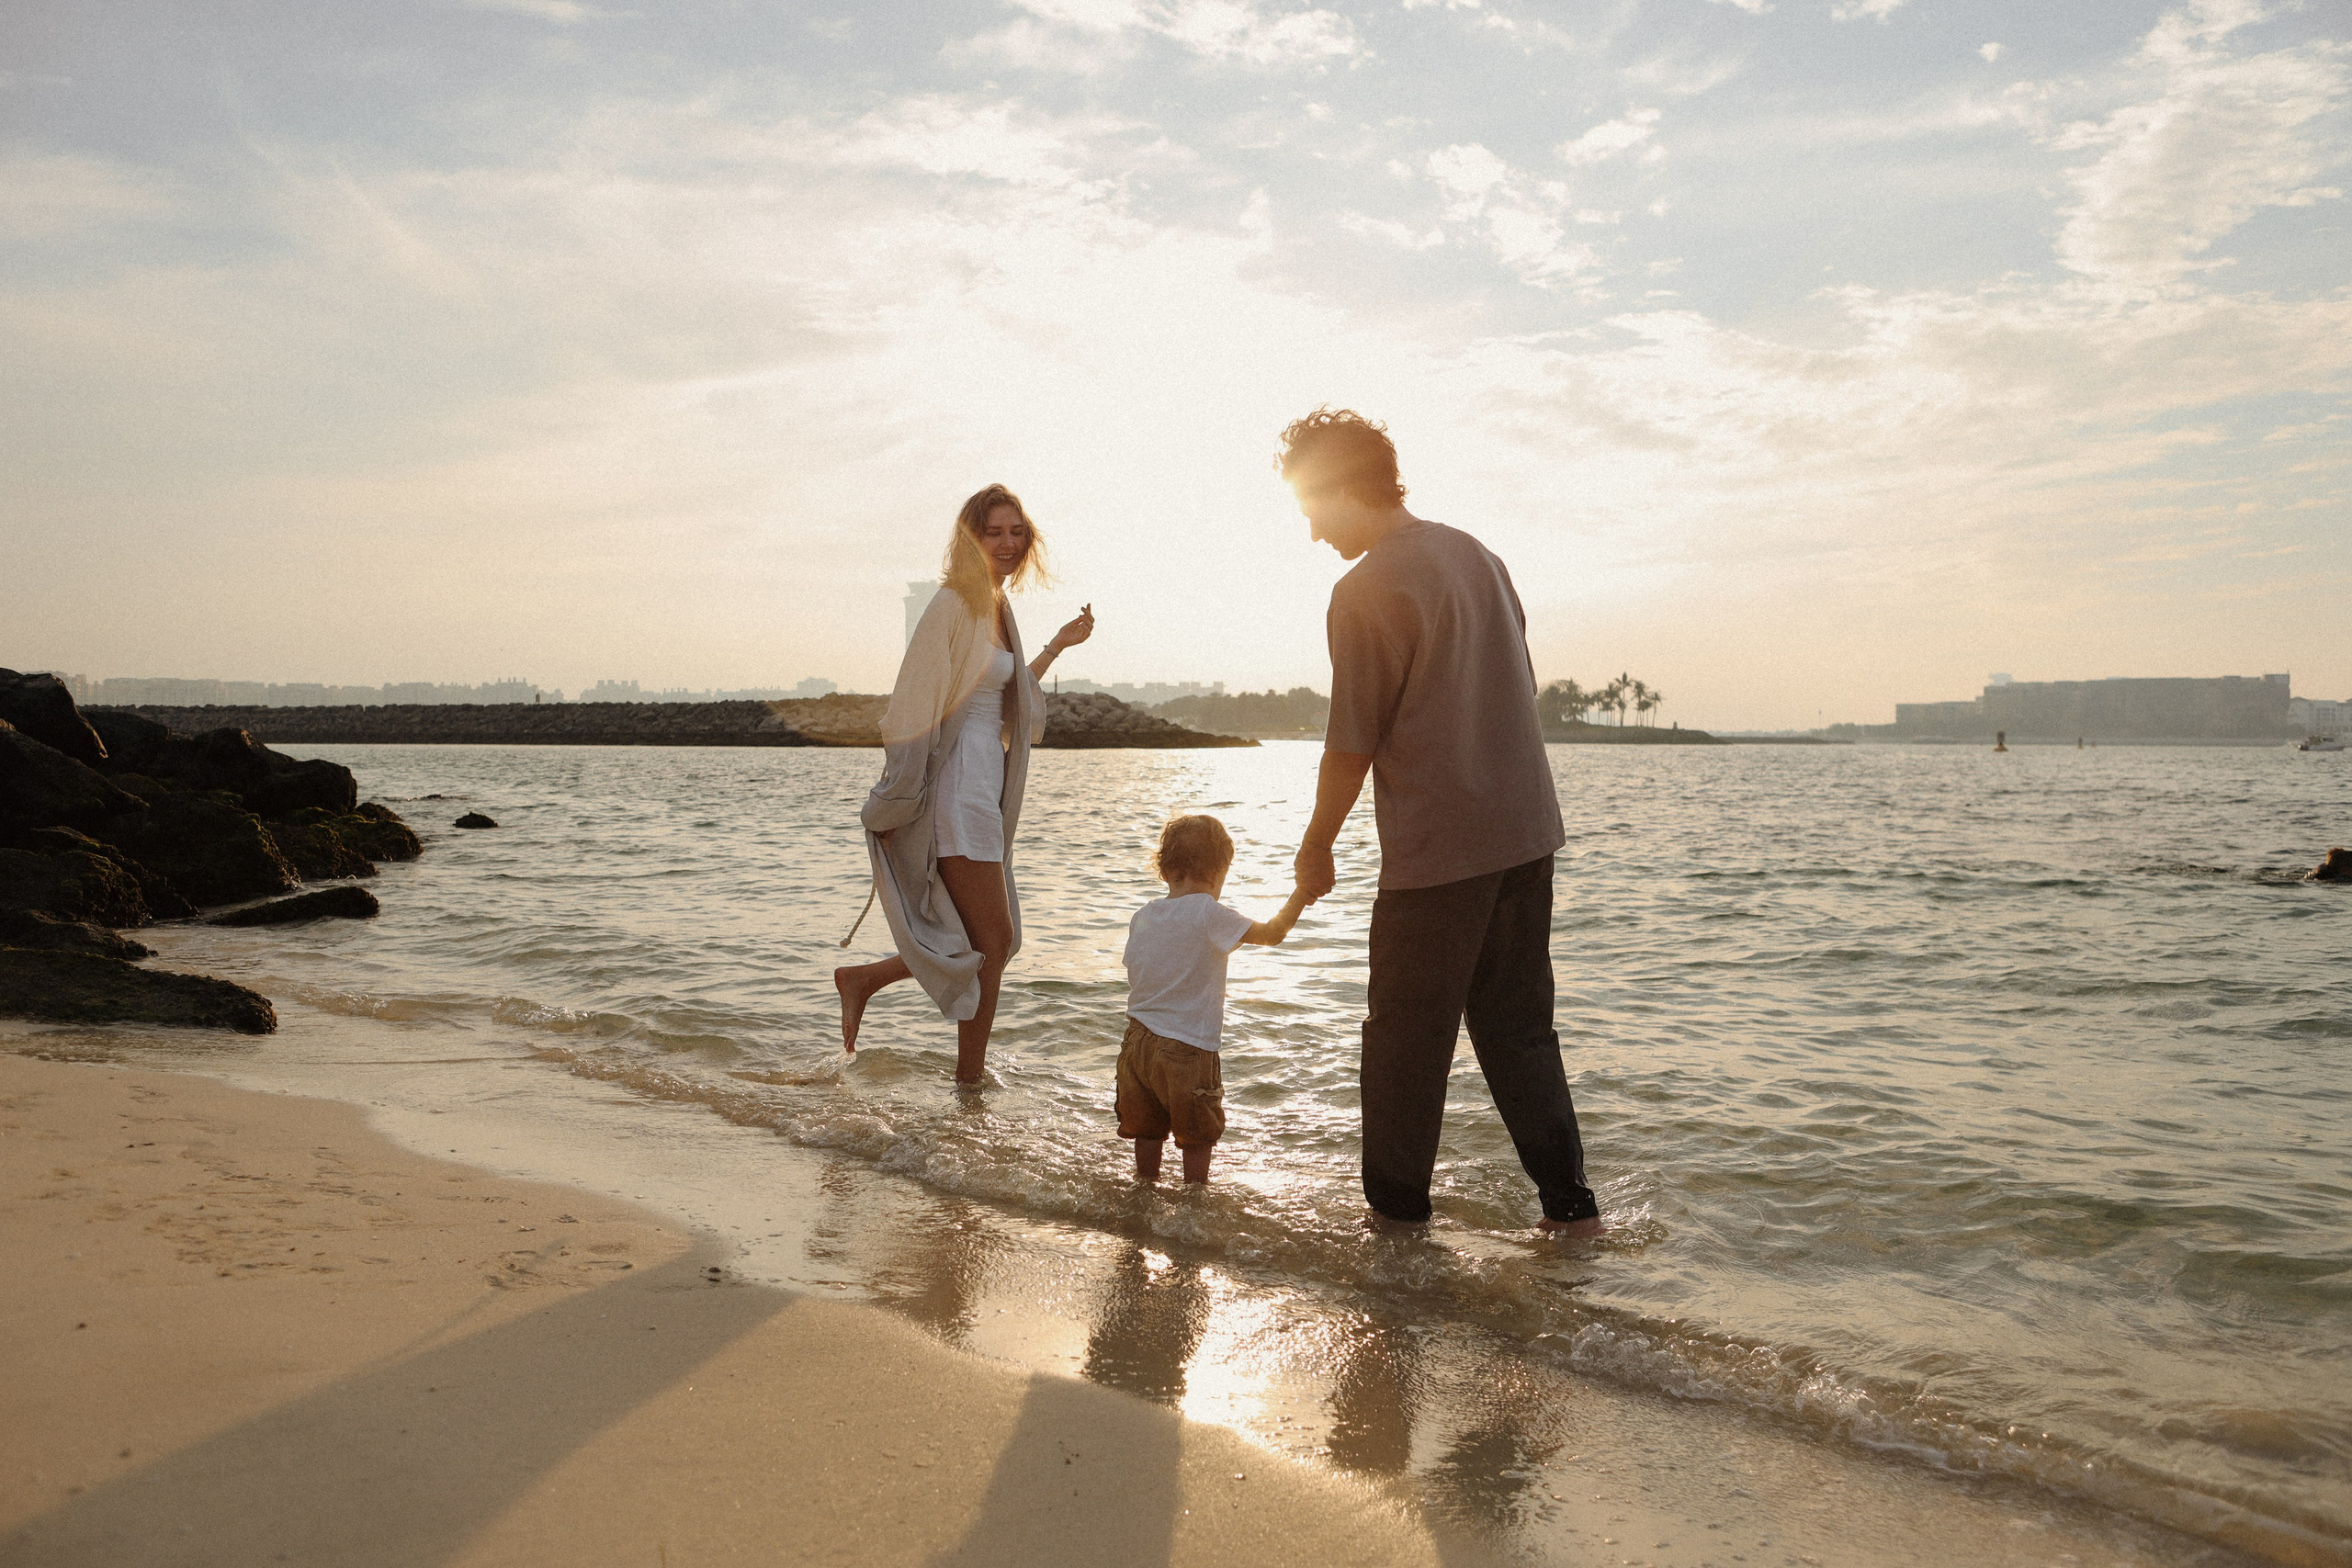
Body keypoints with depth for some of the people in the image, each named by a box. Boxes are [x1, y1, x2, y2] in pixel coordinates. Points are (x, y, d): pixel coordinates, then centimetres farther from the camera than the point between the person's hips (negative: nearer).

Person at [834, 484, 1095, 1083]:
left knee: (992, 938, 15)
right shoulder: (954, 603, -12)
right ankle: (971, 1082, 13)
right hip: (958, 784, -9)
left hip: (985, 788, 9)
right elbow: (913, 704, -16)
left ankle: (862, 979, 23)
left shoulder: (995, 607, 15)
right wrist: (894, 805, -18)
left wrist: (1058, 645, 25)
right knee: (994, 941, -1)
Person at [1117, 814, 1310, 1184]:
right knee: (1198, 1135, 12)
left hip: (1138, 1042, 6)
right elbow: (1273, 933, -10)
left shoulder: (1142, 917, 3)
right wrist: (1300, 895, 6)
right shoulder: (1209, 914, -16)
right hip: (1188, 1049, -6)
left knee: (1147, 1129, 20)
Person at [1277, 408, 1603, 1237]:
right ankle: (1570, 1204, 18)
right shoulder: (1475, 553, 10)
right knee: (1518, 1025, 16)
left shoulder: (1366, 591, -14)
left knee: (1405, 1039, 7)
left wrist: (1315, 847, 2)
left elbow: (1352, 745, -11)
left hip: (1437, 851, -8)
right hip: (1527, 830, 8)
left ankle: (1396, 1209, 18)